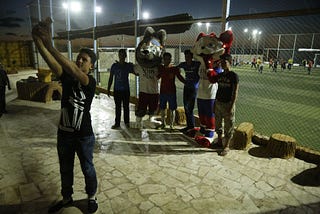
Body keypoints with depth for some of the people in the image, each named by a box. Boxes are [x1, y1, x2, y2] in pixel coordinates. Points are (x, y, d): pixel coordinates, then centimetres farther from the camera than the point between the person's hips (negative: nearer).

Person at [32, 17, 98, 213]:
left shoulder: (90, 82, -15)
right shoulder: (67, 77, -1)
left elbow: (74, 71, -34)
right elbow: (51, 62, -18)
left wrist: (50, 46, -41)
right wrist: (38, 40, -35)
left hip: (84, 135, -5)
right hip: (64, 133, 5)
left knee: (87, 168, 15)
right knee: (65, 169, 22)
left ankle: (92, 197, 39)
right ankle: (67, 198, 45)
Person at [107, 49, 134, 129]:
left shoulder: (129, 65, 0)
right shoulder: (114, 65, 2)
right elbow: (111, 78, 6)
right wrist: (108, 89, 5)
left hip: (126, 89, -1)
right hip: (117, 89, 1)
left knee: (126, 106, 7)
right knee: (117, 107, 8)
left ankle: (127, 122, 21)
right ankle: (117, 123, 17)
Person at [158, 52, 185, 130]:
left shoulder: (174, 69, -5)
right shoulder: (161, 68, 4)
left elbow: (180, 78, -1)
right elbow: (157, 77, 19)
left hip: (172, 92, -3)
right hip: (162, 91, 3)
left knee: (172, 109, 1)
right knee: (162, 108, 11)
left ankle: (171, 125, 12)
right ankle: (163, 123, 29)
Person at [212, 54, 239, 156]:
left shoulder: (234, 76, -11)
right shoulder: (220, 75, 8)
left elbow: (235, 93, -13)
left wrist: (231, 107, -18)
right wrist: (215, 103, 12)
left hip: (227, 104, -7)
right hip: (218, 103, 7)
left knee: (228, 127, 3)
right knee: (218, 124, 17)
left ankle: (226, 147, 14)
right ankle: (219, 142, 34)